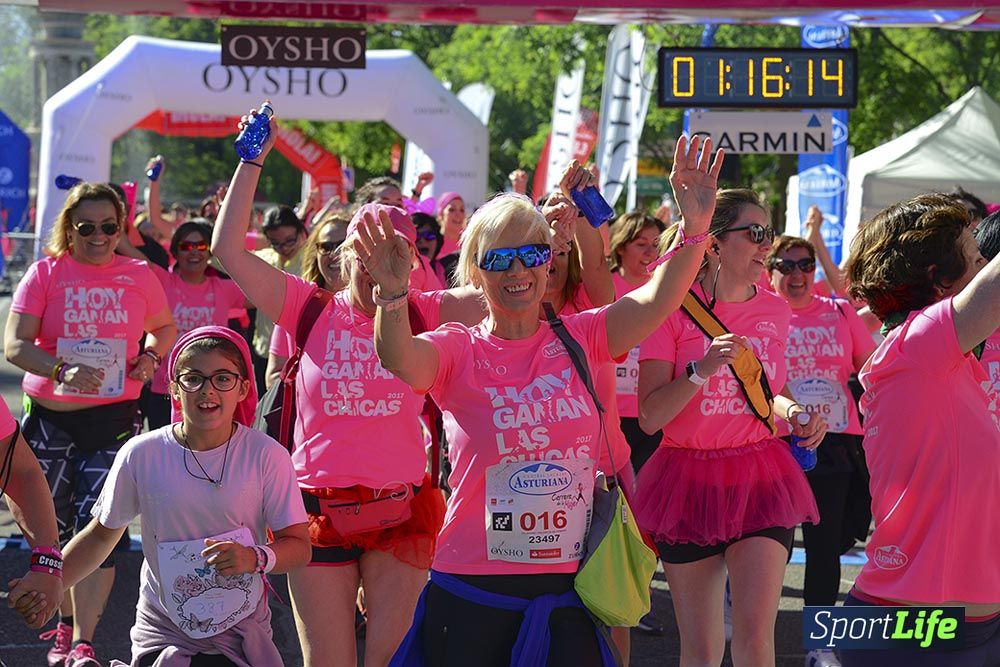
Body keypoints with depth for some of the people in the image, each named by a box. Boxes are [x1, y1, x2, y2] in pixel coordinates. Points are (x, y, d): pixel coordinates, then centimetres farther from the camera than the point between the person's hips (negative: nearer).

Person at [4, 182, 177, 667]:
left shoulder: (138, 276, 5)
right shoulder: (47, 273, 0)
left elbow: (165, 328, 23)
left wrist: (150, 356, 1)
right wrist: (62, 370, -25)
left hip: (113, 416, 0)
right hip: (48, 416, 1)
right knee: (55, 526, 8)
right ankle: (66, 625, 27)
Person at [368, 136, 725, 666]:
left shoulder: (579, 341, 4)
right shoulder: (458, 350, -2)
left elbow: (654, 303, -12)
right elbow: (401, 359, -24)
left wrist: (694, 230, -28)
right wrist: (392, 294, -44)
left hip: (566, 589, 2)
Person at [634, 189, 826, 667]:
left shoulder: (775, 311, 5)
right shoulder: (674, 308, -7)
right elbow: (649, 417, -12)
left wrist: (792, 411, 2)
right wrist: (703, 369, -25)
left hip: (760, 479, 2)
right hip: (689, 479, -2)